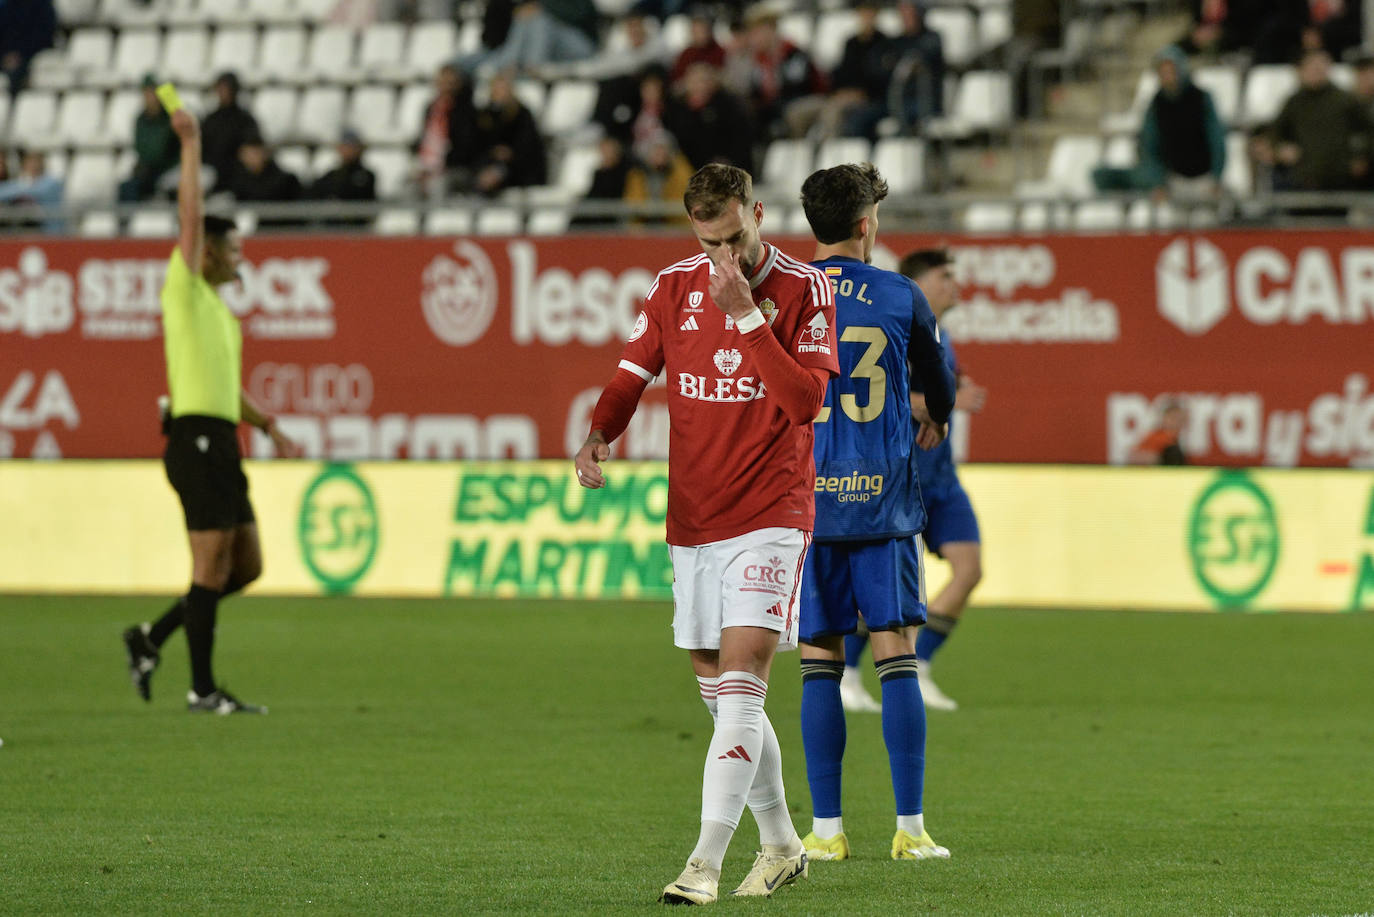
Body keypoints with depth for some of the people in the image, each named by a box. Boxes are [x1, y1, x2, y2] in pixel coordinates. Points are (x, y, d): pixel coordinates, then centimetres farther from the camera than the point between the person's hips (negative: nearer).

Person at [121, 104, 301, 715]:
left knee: (245, 563, 9)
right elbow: (191, 215, -12)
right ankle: (202, 689, -5)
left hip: (221, 439, 9)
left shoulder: (221, 312, 22)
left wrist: (271, 428, 21)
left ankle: (152, 639, 18)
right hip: (196, 436, -9)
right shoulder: (186, 291, -3)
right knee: (213, 564, -8)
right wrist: (191, 144, -11)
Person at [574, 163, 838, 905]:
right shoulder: (675, 287, 6)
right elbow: (631, 376, 10)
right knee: (719, 693, 11)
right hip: (691, 520, 5)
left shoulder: (802, 290, -6)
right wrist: (598, 436, -10)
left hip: (770, 515, -5)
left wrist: (746, 314, -22)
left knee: (740, 684, -16)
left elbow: (807, 400, -17)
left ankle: (705, 863, -22)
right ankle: (780, 846, 27)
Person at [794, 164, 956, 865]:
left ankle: (825, 828, 3)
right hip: (883, 498, -1)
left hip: (805, 499, 1)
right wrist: (934, 425, 41)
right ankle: (910, 829, -3)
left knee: (820, 665, 4)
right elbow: (939, 386, 18)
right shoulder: (901, 297, 2)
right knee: (897, 658, 1)